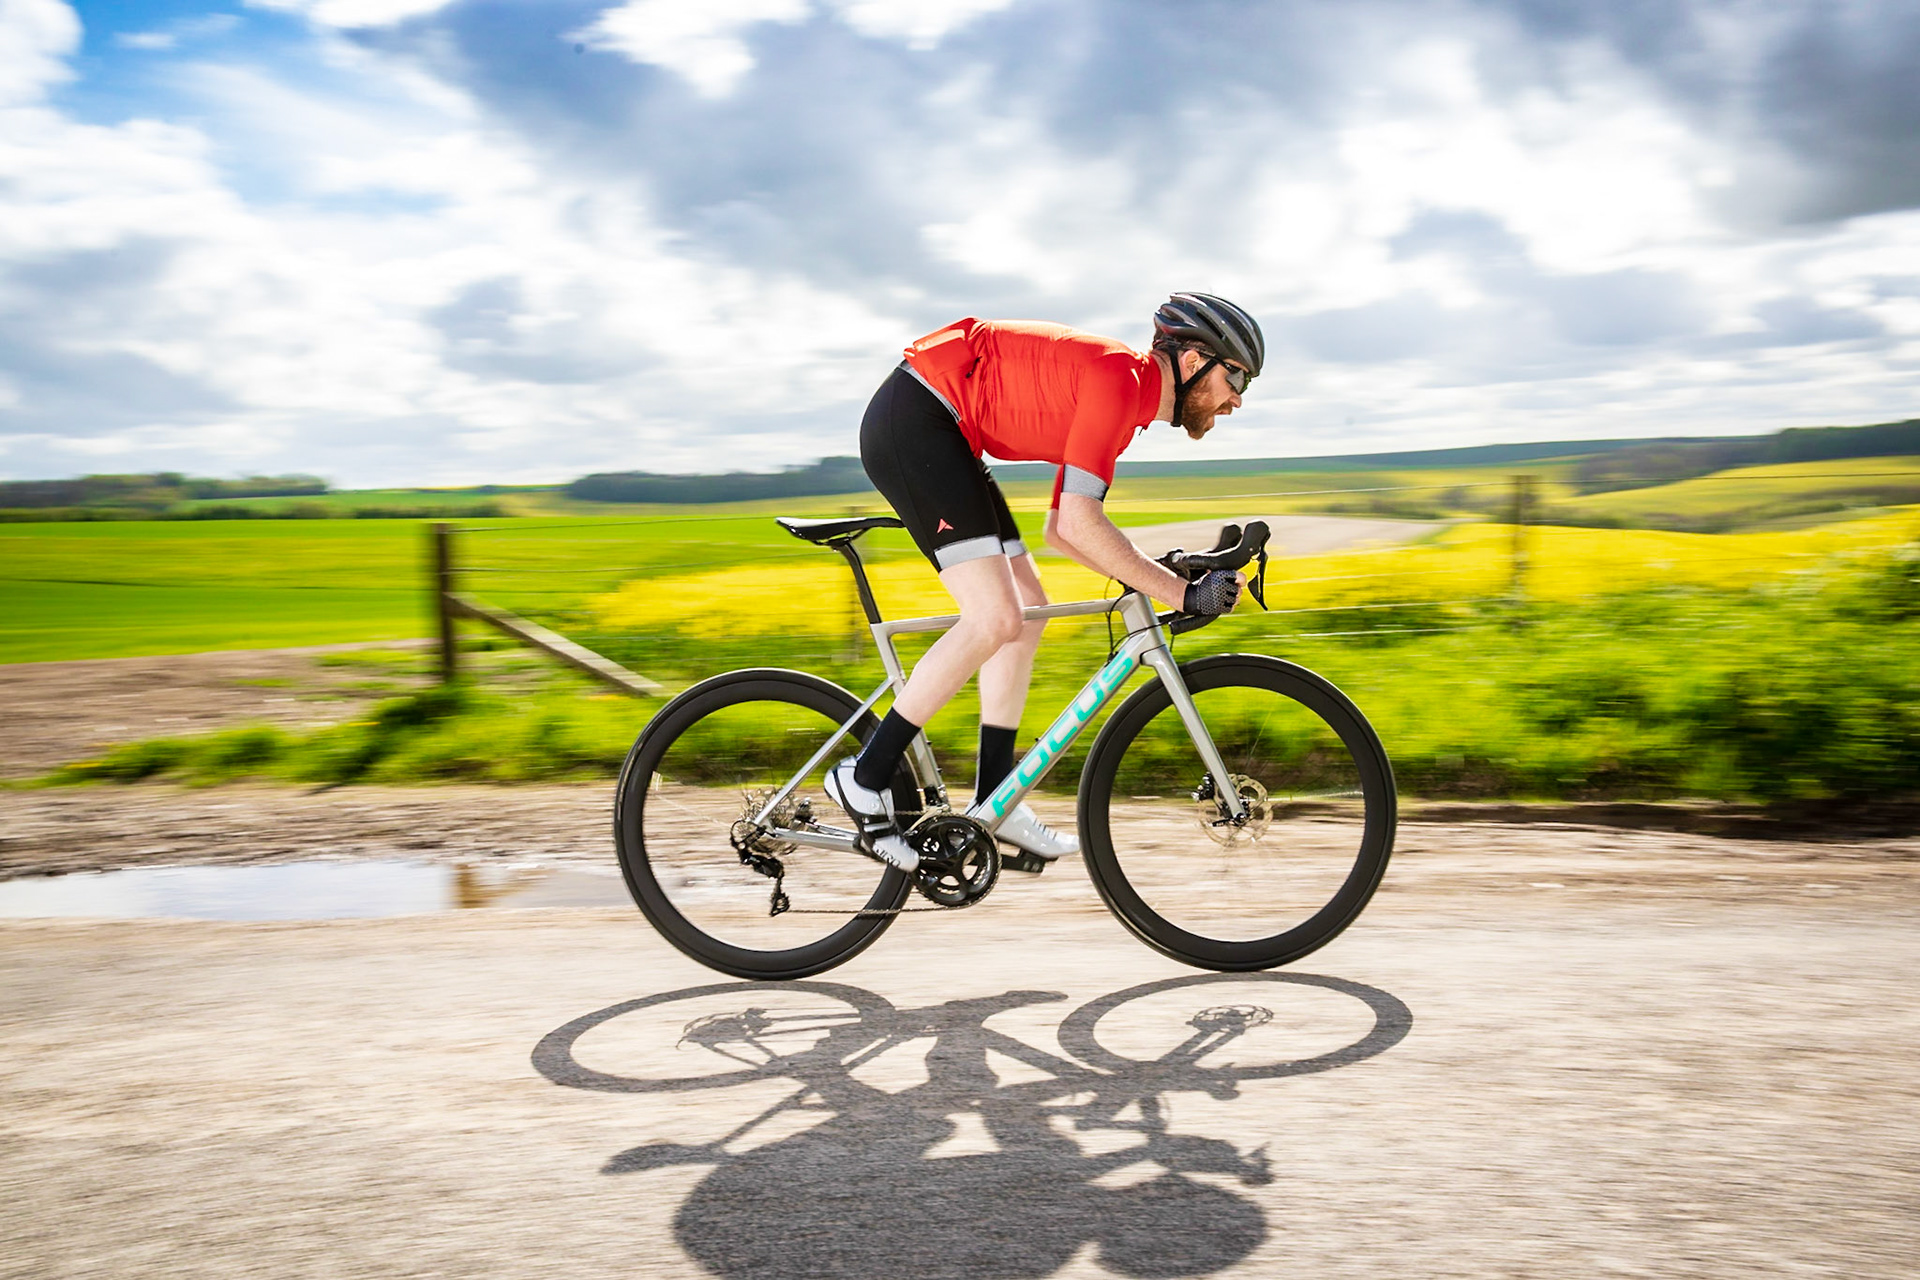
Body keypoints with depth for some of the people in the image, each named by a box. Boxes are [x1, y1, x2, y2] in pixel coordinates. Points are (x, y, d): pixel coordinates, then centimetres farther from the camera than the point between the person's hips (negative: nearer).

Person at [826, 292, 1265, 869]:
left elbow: (1061, 531, 18)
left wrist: (1152, 575, 9)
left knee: (1027, 610, 7)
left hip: (939, 433, 11)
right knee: (995, 618, -17)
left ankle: (994, 800, 11)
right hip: (912, 417, -11)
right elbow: (1078, 524, -24)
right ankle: (865, 777, -9)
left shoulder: (1127, 400, 14)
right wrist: (1182, 593, -19)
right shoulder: (1117, 379, -16)